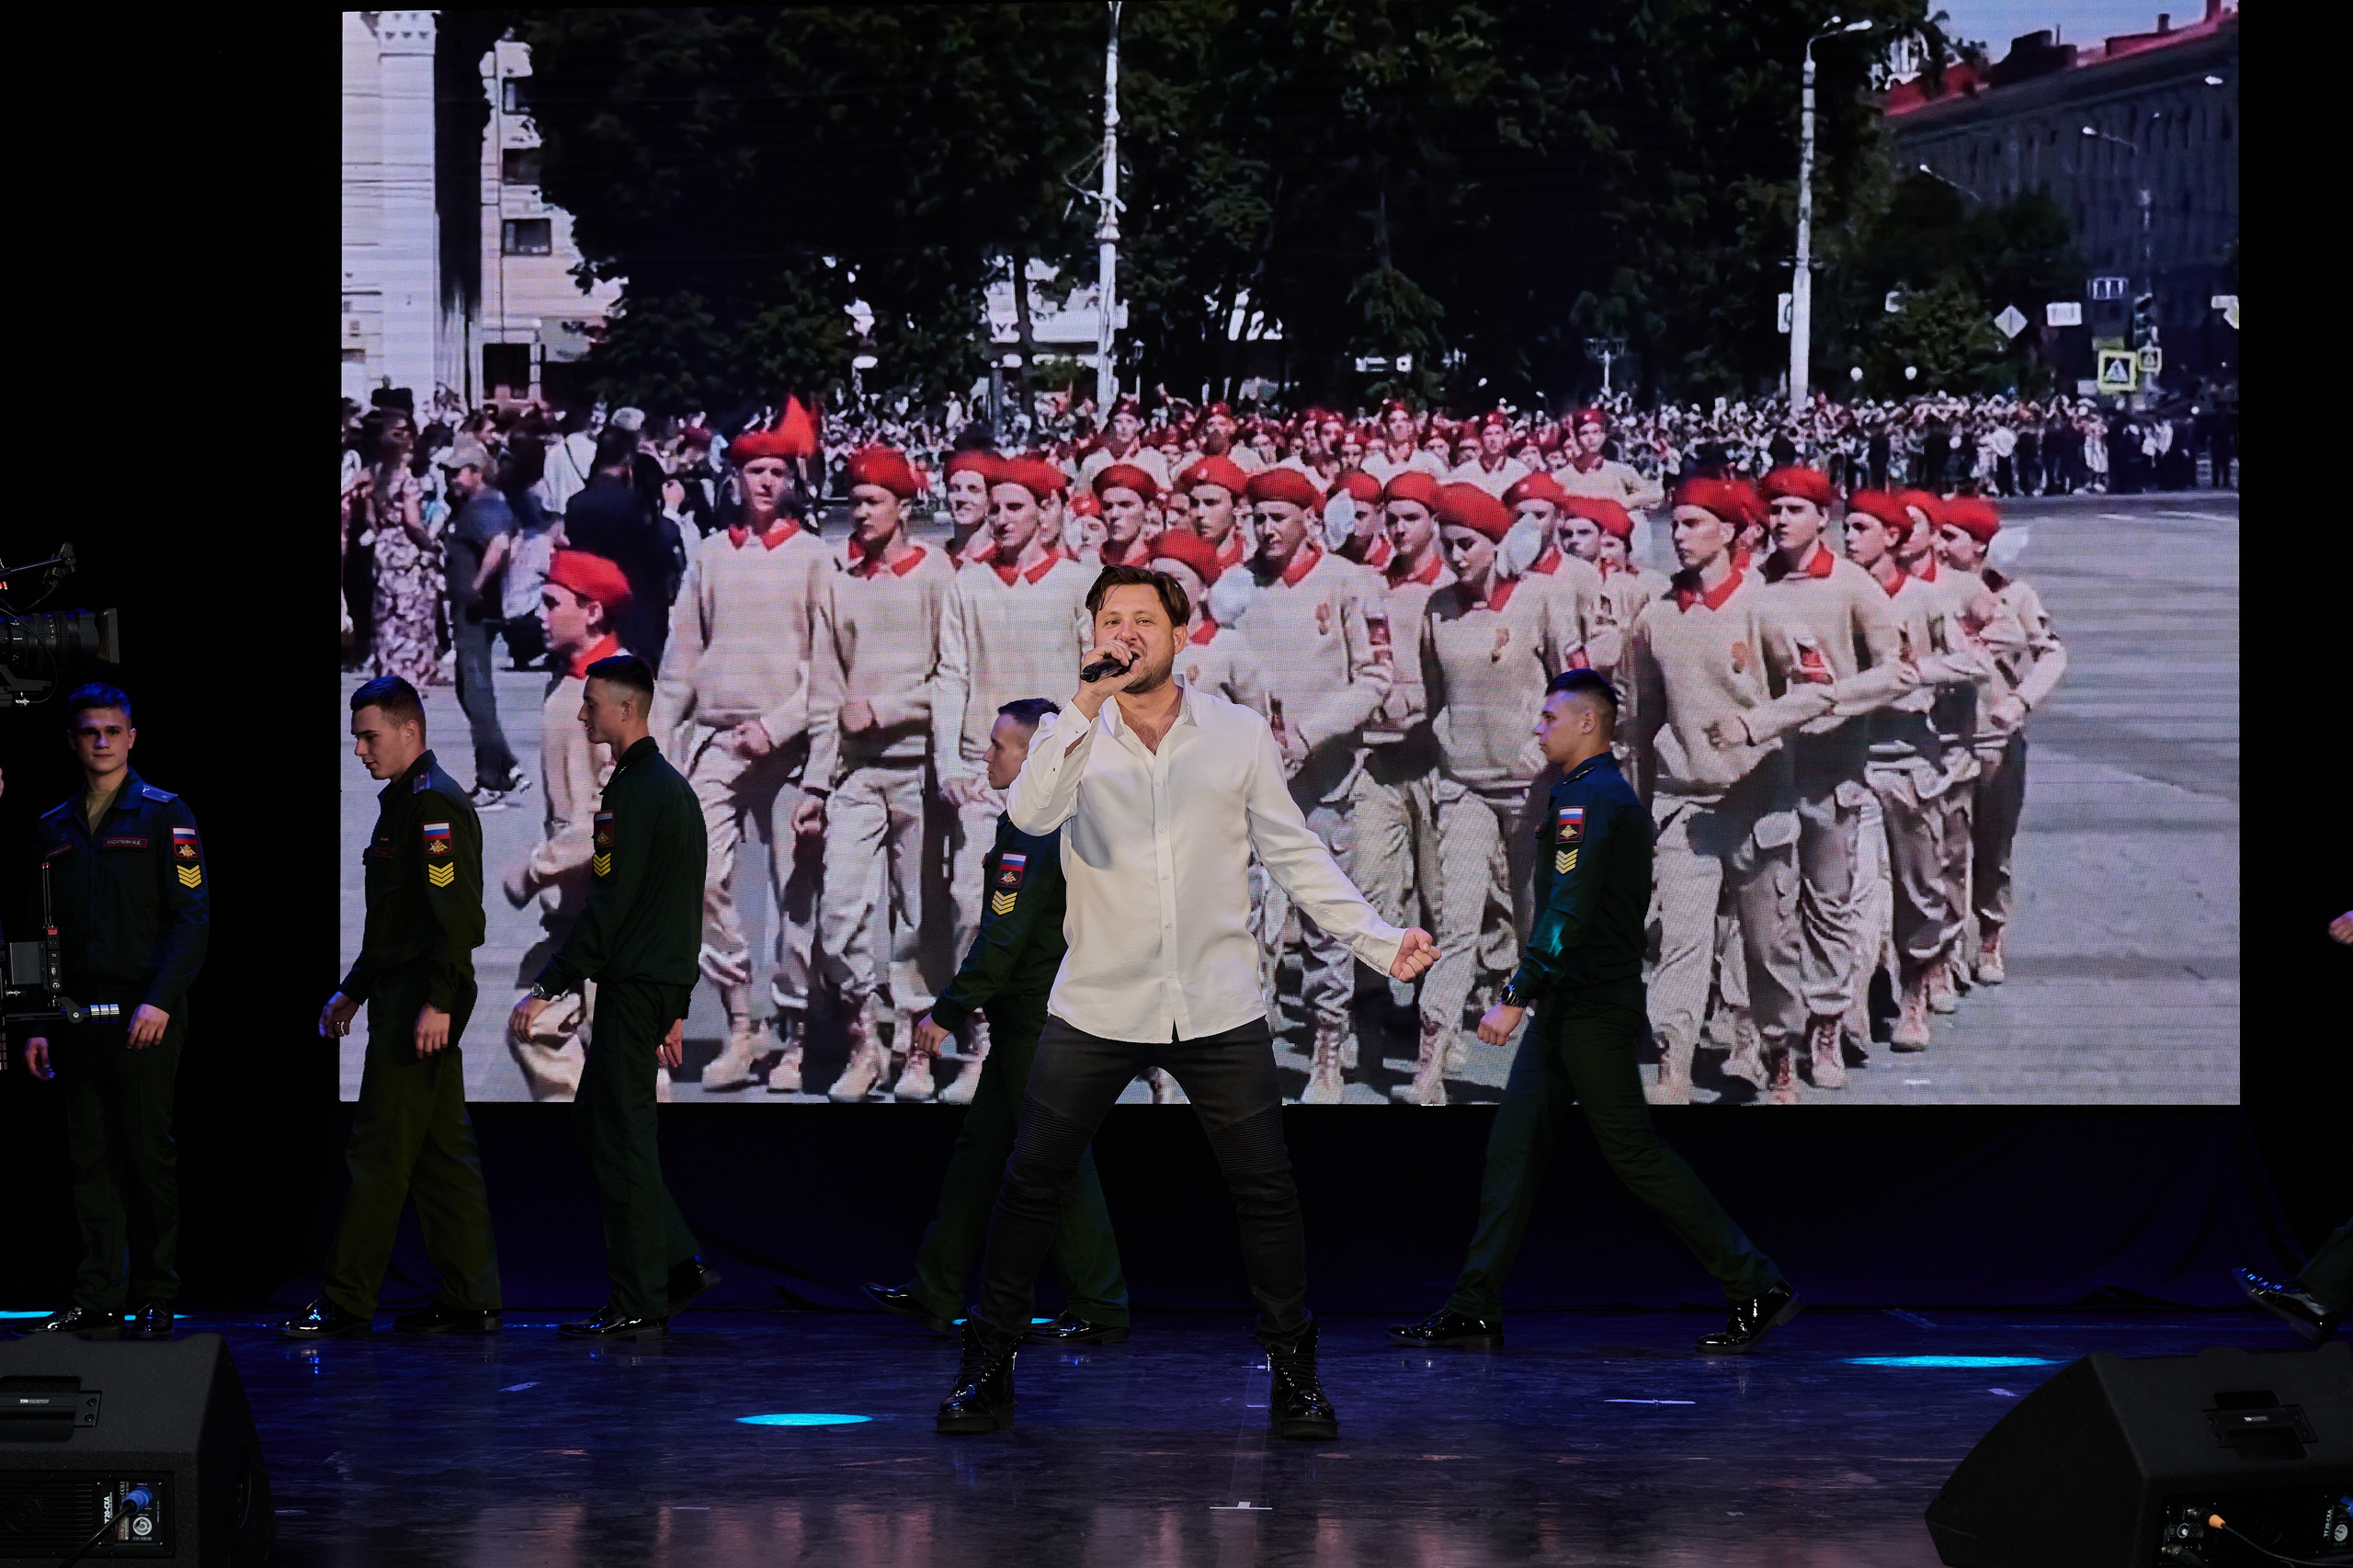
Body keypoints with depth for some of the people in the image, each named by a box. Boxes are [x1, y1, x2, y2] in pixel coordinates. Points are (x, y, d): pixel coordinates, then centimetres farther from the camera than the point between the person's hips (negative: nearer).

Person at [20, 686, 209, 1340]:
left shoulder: (163, 814, 1)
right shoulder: (55, 827, 15)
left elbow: (191, 914, -5)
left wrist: (161, 1001, -15)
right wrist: (38, 1022, 9)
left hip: (145, 1013, -4)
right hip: (79, 1012, 4)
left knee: (148, 1151, -3)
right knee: (90, 1157, 2)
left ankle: (155, 1299, 3)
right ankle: (98, 1298, 4)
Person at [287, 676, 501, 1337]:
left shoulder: (434, 803, -13)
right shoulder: (404, 800, 19)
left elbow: (457, 911, -21)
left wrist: (438, 1003, -26)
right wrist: (352, 990, 25)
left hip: (419, 1004, -11)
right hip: (400, 997, 11)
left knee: (380, 1151, -8)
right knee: (442, 1150, 9)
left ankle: (347, 1302, -6)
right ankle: (471, 1300, 11)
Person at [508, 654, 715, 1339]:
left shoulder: (634, 794, -15)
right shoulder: (675, 788, 16)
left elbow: (609, 907, -20)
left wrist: (548, 989, -19)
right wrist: (675, 1008, 23)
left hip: (631, 990, -10)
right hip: (663, 984, 10)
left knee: (621, 1136, -5)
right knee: (596, 1121, 16)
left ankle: (638, 1305, -3)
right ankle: (680, 1264, 13)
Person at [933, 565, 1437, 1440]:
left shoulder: (1240, 735, 4)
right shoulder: (1074, 736, 1)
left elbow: (1296, 855, 7)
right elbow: (1031, 814, -19)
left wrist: (1379, 942, -2)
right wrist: (1088, 707, -27)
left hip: (1217, 1006, 0)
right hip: (1097, 1006, 0)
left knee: (1265, 1187, -2)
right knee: (1032, 1180, -1)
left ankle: (1294, 1375, 10)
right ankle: (986, 1368, 10)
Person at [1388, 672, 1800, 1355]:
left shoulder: (1589, 801, -15)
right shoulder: (1613, 796, 18)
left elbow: (1569, 914, -23)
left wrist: (1517, 997, -24)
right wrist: (1532, 989, 21)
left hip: (1591, 1010, -10)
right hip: (1569, 1009, 10)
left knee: (1634, 1151, -7)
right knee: (1514, 1145, 6)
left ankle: (1757, 1289, -3)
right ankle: (1474, 1310, 6)